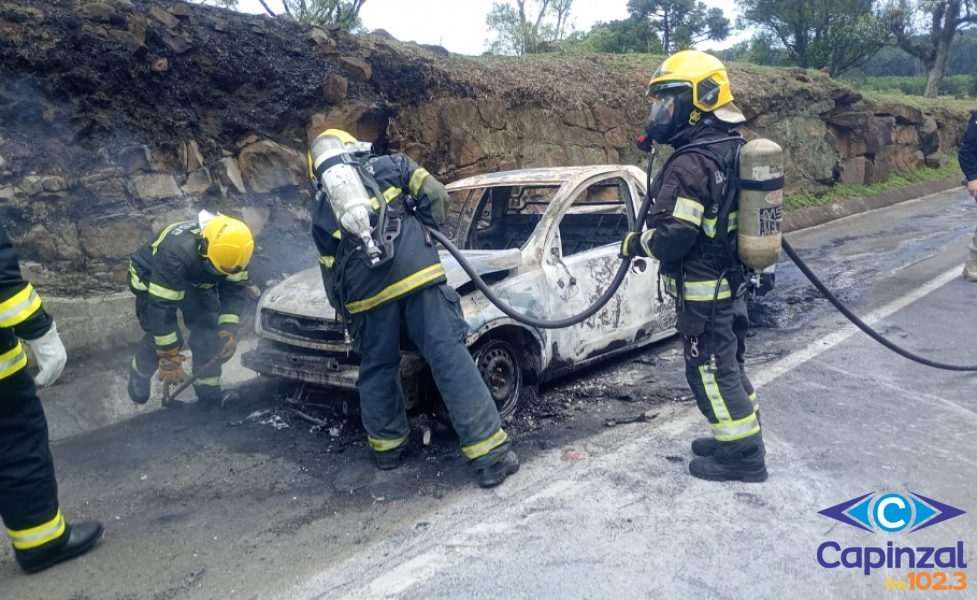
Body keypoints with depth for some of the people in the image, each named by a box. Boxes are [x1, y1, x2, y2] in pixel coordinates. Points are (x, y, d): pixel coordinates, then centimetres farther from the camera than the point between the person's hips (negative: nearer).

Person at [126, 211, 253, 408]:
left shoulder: (231, 249, -27)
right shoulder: (175, 255, -43)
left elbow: (234, 290, -14)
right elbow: (161, 307, -39)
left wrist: (230, 329, -26)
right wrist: (170, 358, -34)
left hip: (196, 282, 4)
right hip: (153, 280, -4)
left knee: (209, 332, -9)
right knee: (159, 336, -11)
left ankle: (208, 388, 7)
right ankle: (139, 373, 21)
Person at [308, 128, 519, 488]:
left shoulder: (322, 213, 26)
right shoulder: (390, 165, 23)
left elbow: (331, 274, 24)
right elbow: (436, 196, 13)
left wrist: (346, 311, 38)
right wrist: (424, 228, 30)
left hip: (365, 292, 2)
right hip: (417, 270, -1)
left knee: (377, 368, 20)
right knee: (450, 358, -4)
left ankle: (386, 447, 32)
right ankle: (492, 456, -6)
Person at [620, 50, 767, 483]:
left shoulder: (690, 163, -23)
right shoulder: (734, 150, 8)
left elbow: (672, 237, -26)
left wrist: (635, 244, -9)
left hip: (702, 292, -10)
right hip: (733, 282, 10)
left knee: (711, 370, 3)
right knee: (728, 364, 20)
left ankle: (742, 456, 14)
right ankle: (742, 439, 34)